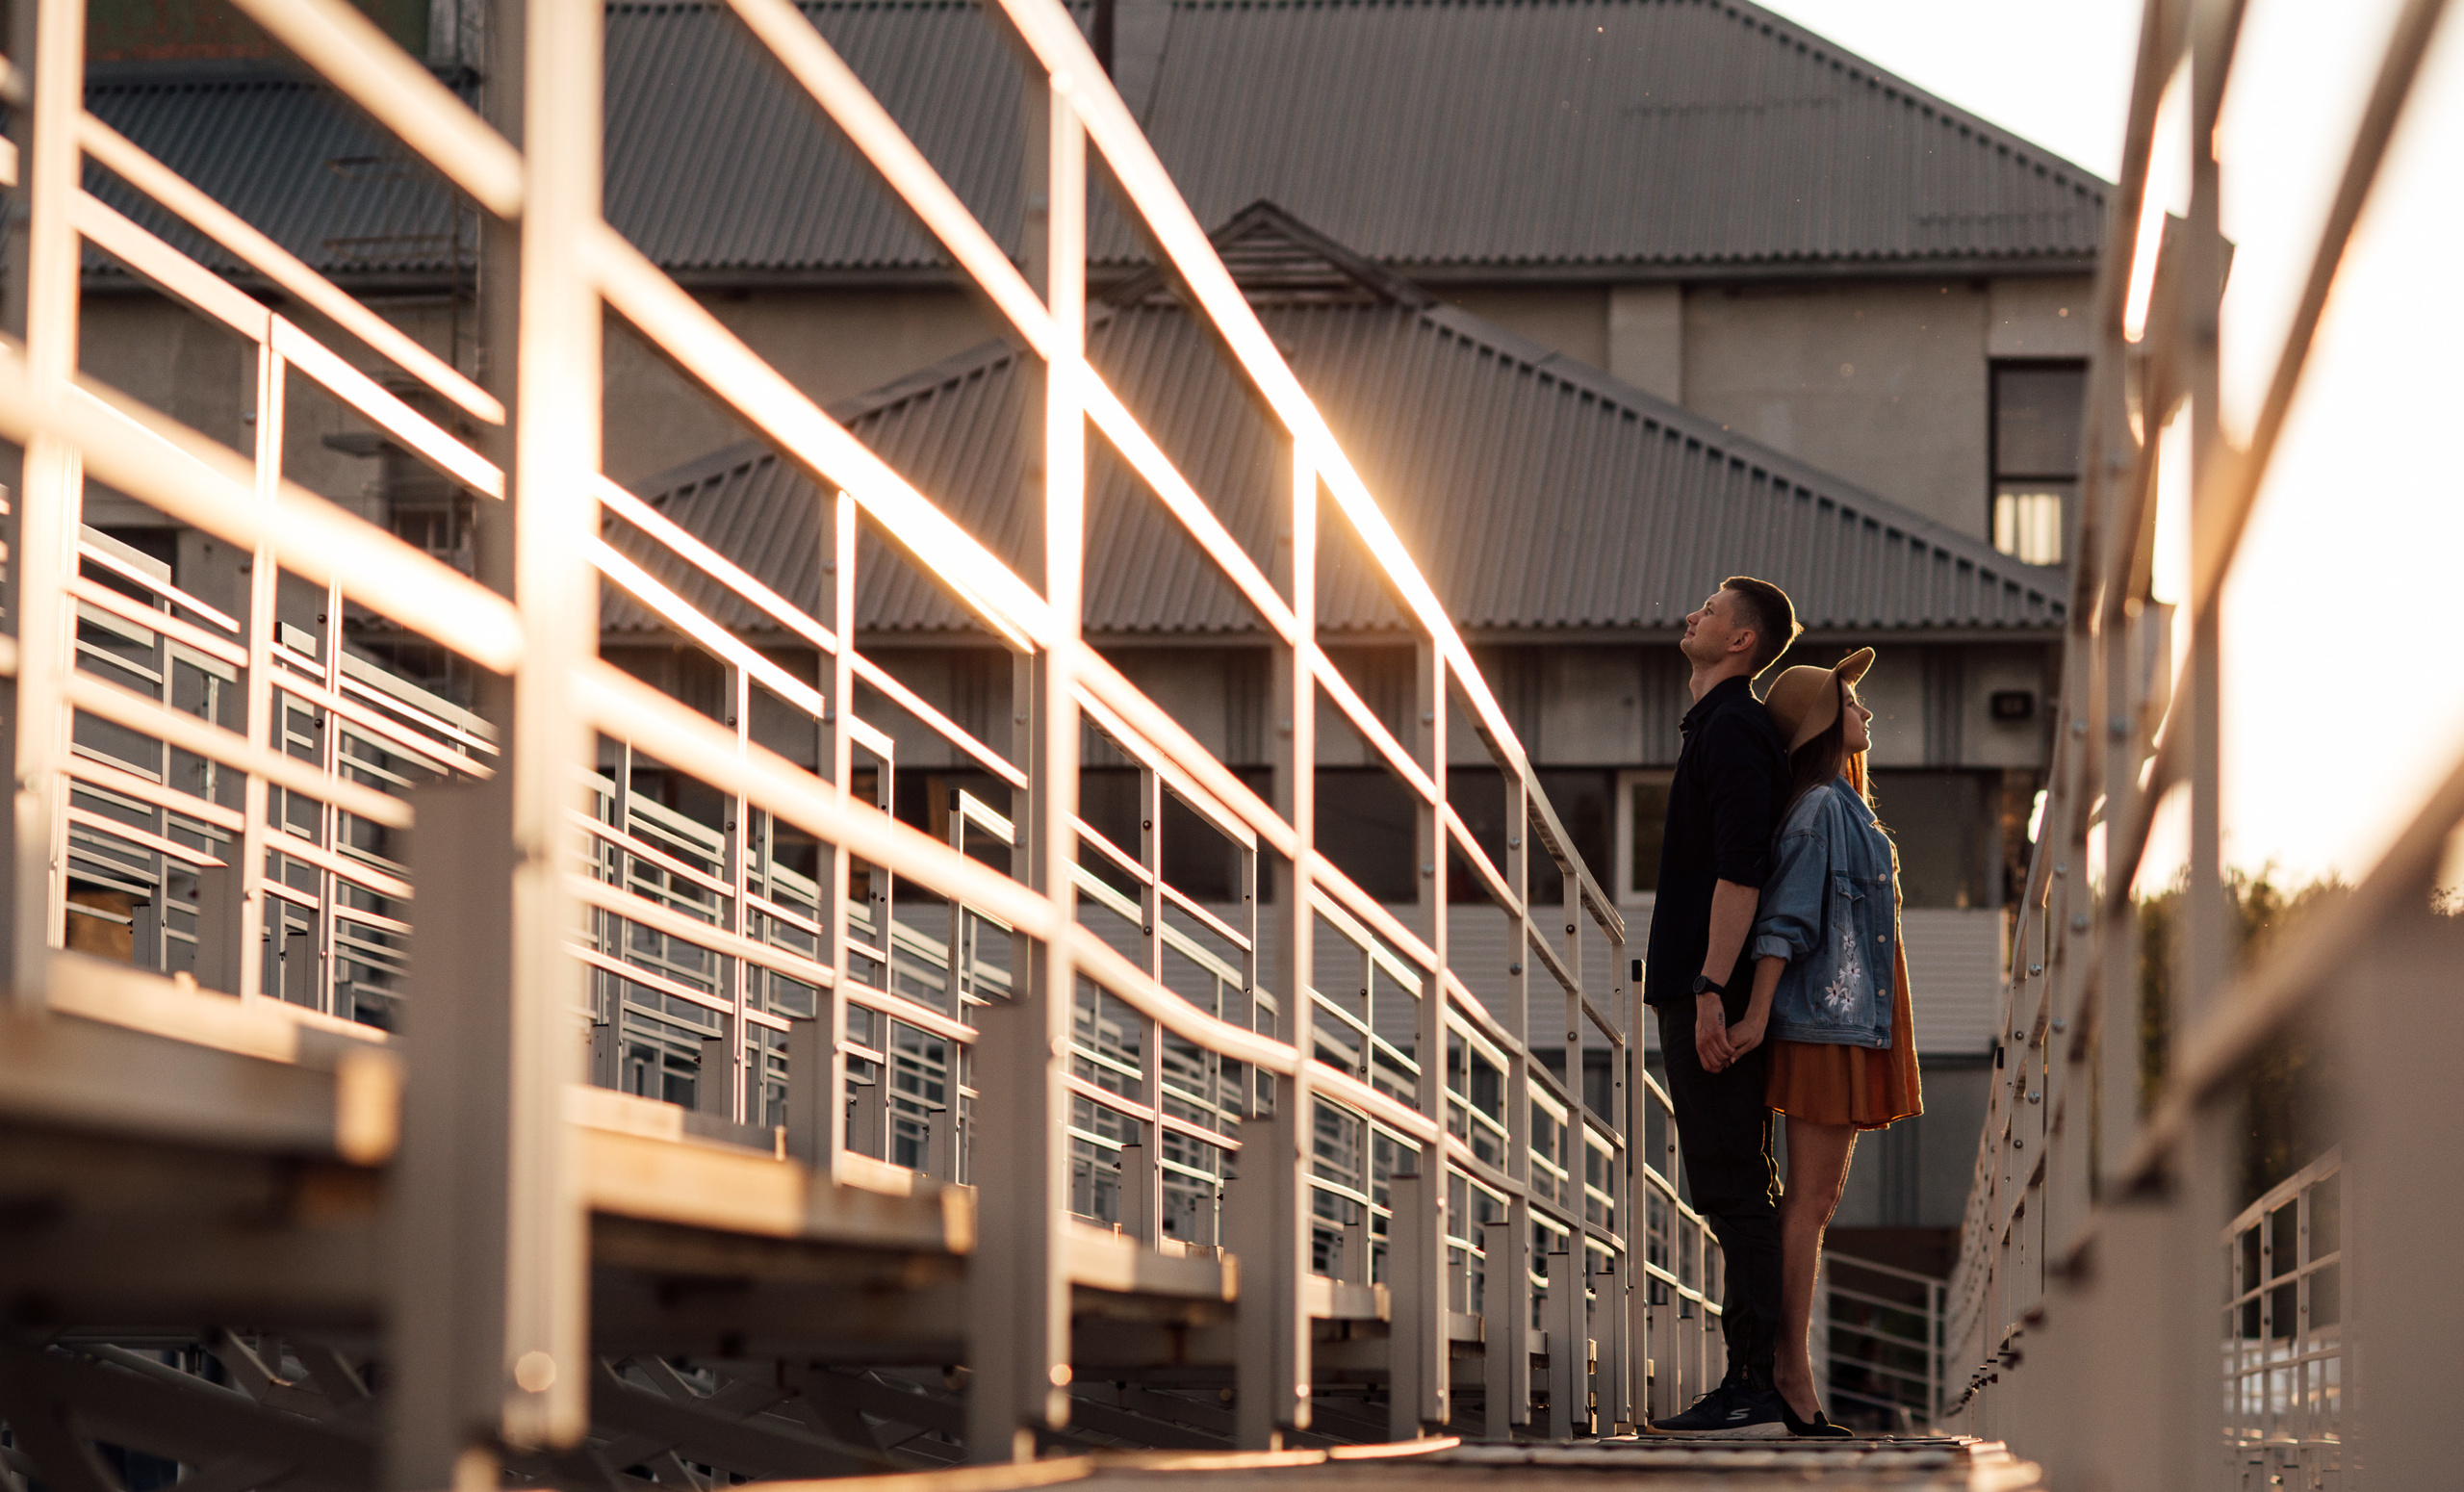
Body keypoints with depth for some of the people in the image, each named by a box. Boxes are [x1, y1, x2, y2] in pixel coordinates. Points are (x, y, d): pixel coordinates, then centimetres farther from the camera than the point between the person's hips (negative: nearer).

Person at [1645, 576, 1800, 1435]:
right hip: (1701, 989, 11)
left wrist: (1711, 988, -25)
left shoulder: (1731, 729, -12)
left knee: (1732, 1188, -11)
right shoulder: (1721, 724, 20)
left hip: (1710, 993, -11)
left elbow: (1739, 871, -21)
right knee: (1740, 1189, 11)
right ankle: (1753, 1381, 14)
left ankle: (1754, 1388, -12)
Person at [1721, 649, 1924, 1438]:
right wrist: (1758, 1013, -22)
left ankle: (1788, 1372, 10)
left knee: (1819, 1200, 8)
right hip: (1826, 1023, -10)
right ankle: (1794, 1377, -6)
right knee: (1811, 1201, -8)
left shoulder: (1845, 809, 17)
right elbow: (1783, 916, -18)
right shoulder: (1819, 809, -12)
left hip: (1851, 1022, 10)